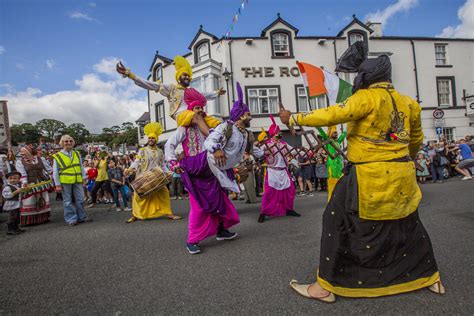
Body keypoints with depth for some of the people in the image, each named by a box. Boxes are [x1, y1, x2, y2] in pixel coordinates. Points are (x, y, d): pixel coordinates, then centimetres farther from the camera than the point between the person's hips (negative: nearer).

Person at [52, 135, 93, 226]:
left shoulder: (77, 154, 10)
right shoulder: (57, 156, -3)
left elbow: (81, 167, 13)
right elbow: (55, 172, -3)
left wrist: (84, 178, 6)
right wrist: (57, 184, -6)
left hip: (78, 181, 4)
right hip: (65, 182, -4)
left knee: (80, 199, 8)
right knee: (68, 201, 4)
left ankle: (81, 217, 20)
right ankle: (71, 219, 12)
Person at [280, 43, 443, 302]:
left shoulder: (367, 97, -11)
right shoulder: (408, 103, 12)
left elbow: (332, 115, -22)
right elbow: (416, 139, 25)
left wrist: (293, 118, -13)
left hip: (370, 176, -7)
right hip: (402, 176, 8)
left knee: (337, 222, 2)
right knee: (408, 224, 24)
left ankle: (325, 286, 8)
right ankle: (430, 277, 40)